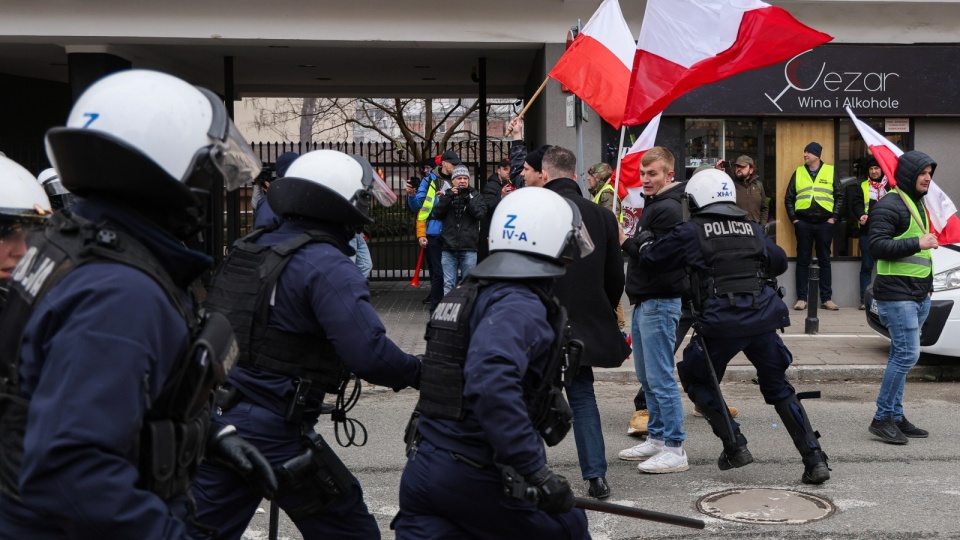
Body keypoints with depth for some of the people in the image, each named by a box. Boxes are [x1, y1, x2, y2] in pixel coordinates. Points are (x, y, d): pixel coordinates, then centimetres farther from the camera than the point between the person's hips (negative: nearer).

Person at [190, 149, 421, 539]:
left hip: (214, 418, 8)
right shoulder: (328, 267, -15)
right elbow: (369, 352, -23)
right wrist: (418, 372, -7)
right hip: (272, 431, -8)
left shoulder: (246, 250, 11)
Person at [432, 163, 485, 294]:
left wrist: (467, 200, -16)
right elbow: (437, 213, -1)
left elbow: (481, 213, -6)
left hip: (469, 248, -1)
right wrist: (449, 196, -11)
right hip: (449, 248, 1)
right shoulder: (447, 194, 11)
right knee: (448, 284, 1)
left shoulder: (475, 195, 8)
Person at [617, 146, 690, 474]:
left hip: (660, 302, -11)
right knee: (646, 377, 16)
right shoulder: (652, 205, 17)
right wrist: (629, 241, 4)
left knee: (660, 378, -8)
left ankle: (675, 449, -3)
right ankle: (657, 438, 25)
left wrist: (624, 241, -12)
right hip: (644, 301, 11)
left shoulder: (669, 209, -15)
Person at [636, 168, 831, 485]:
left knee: (698, 381, 20)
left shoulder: (691, 232, 2)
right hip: (763, 319, 4)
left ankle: (735, 446, 14)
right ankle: (815, 460, 13)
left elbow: (653, 259, 10)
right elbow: (780, 262, 21)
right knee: (779, 389, 18)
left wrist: (644, 243, 32)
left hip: (720, 324, -4)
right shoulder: (752, 227, 14)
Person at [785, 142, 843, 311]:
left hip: (824, 223, -1)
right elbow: (789, 198, 8)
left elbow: (839, 196, 4)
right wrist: (793, 218, -1)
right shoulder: (798, 172, 8)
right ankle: (801, 298, 8)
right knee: (803, 260, 3)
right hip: (803, 223, 1)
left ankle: (827, 298, 11)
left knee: (824, 260, 6)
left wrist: (834, 217, -4)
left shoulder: (830, 172, 4)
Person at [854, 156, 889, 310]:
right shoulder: (863, 186, 10)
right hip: (867, 231, 0)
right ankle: (864, 299, 3)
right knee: (866, 267, 2)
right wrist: (861, 215, -21)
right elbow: (857, 204, -1)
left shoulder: (890, 185, 9)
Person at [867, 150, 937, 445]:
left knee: (901, 355, 11)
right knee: (907, 354, -12)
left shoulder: (917, 203, 19)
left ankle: (895, 416, 16)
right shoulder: (889, 206, -12)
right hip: (897, 294, -9)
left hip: (919, 294, 9)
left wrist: (928, 285, 20)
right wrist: (918, 244, -25)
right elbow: (878, 246, -22)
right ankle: (882, 418, -3)